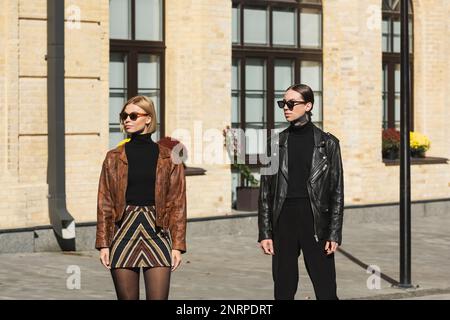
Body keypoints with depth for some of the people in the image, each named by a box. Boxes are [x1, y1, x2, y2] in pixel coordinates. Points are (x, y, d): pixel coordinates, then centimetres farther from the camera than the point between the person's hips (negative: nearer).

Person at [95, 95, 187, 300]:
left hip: (156, 231, -1)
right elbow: (104, 204, 7)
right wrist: (103, 244, 0)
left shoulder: (168, 157, 5)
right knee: (127, 298, 3)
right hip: (124, 232, 1)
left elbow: (177, 203, 4)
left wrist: (177, 245, -2)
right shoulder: (114, 158, 8)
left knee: (158, 298, -8)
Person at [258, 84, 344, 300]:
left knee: (326, 291, -3)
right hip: (284, 221, 2)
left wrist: (334, 234, -5)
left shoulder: (327, 143, 1)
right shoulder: (276, 143, 7)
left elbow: (337, 193, 2)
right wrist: (265, 233, 2)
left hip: (315, 222, -2)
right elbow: (265, 191, 8)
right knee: (283, 292, 5)